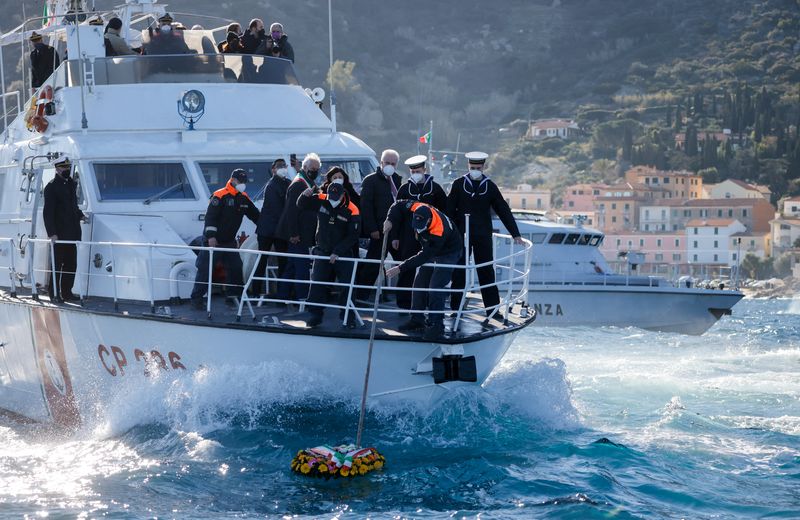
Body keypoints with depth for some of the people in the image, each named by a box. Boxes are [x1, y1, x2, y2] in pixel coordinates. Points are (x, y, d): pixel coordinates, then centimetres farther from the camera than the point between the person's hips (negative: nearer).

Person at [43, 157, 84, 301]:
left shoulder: (71, 184, 15)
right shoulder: (52, 187, -8)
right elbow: (48, 212, -13)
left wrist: (80, 215, 12)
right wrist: (52, 233, -19)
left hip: (72, 232, 7)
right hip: (59, 233, -7)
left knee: (71, 264, 10)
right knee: (58, 263, -3)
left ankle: (66, 292, 17)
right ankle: (54, 293, 3)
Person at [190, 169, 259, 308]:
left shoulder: (244, 198, 9)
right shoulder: (220, 196, -14)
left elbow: (255, 215, 20)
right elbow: (210, 217, -19)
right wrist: (210, 236, -26)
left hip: (229, 241, 7)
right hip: (213, 240, -7)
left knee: (236, 268, 9)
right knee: (205, 269, -7)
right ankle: (197, 298, -3)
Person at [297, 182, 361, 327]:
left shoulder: (352, 211, -16)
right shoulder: (321, 201, -7)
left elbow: (353, 236, -15)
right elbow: (301, 205, 2)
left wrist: (337, 252, -18)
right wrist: (305, 195, -21)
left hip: (343, 254, -3)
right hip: (323, 252, 3)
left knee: (346, 285, -4)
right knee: (317, 284, 0)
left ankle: (349, 317, 5)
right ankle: (315, 315, 9)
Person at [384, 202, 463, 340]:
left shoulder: (439, 231, -41)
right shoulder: (415, 210, -25)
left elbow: (424, 256, -35)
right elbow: (398, 206, -5)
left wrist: (400, 269, -33)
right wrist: (390, 221, -23)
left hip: (449, 252, -7)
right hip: (432, 250, 7)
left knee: (435, 287, -17)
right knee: (420, 283, 7)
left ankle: (436, 325, -10)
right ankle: (417, 320, 18)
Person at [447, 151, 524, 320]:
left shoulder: (490, 186, 3)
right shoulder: (458, 184, 0)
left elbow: (503, 210, 5)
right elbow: (449, 210, 0)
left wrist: (515, 234, 4)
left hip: (483, 236, 0)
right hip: (461, 235, 0)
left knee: (486, 272, 2)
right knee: (459, 272, 4)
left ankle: (492, 308, 6)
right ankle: (456, 307, 12)